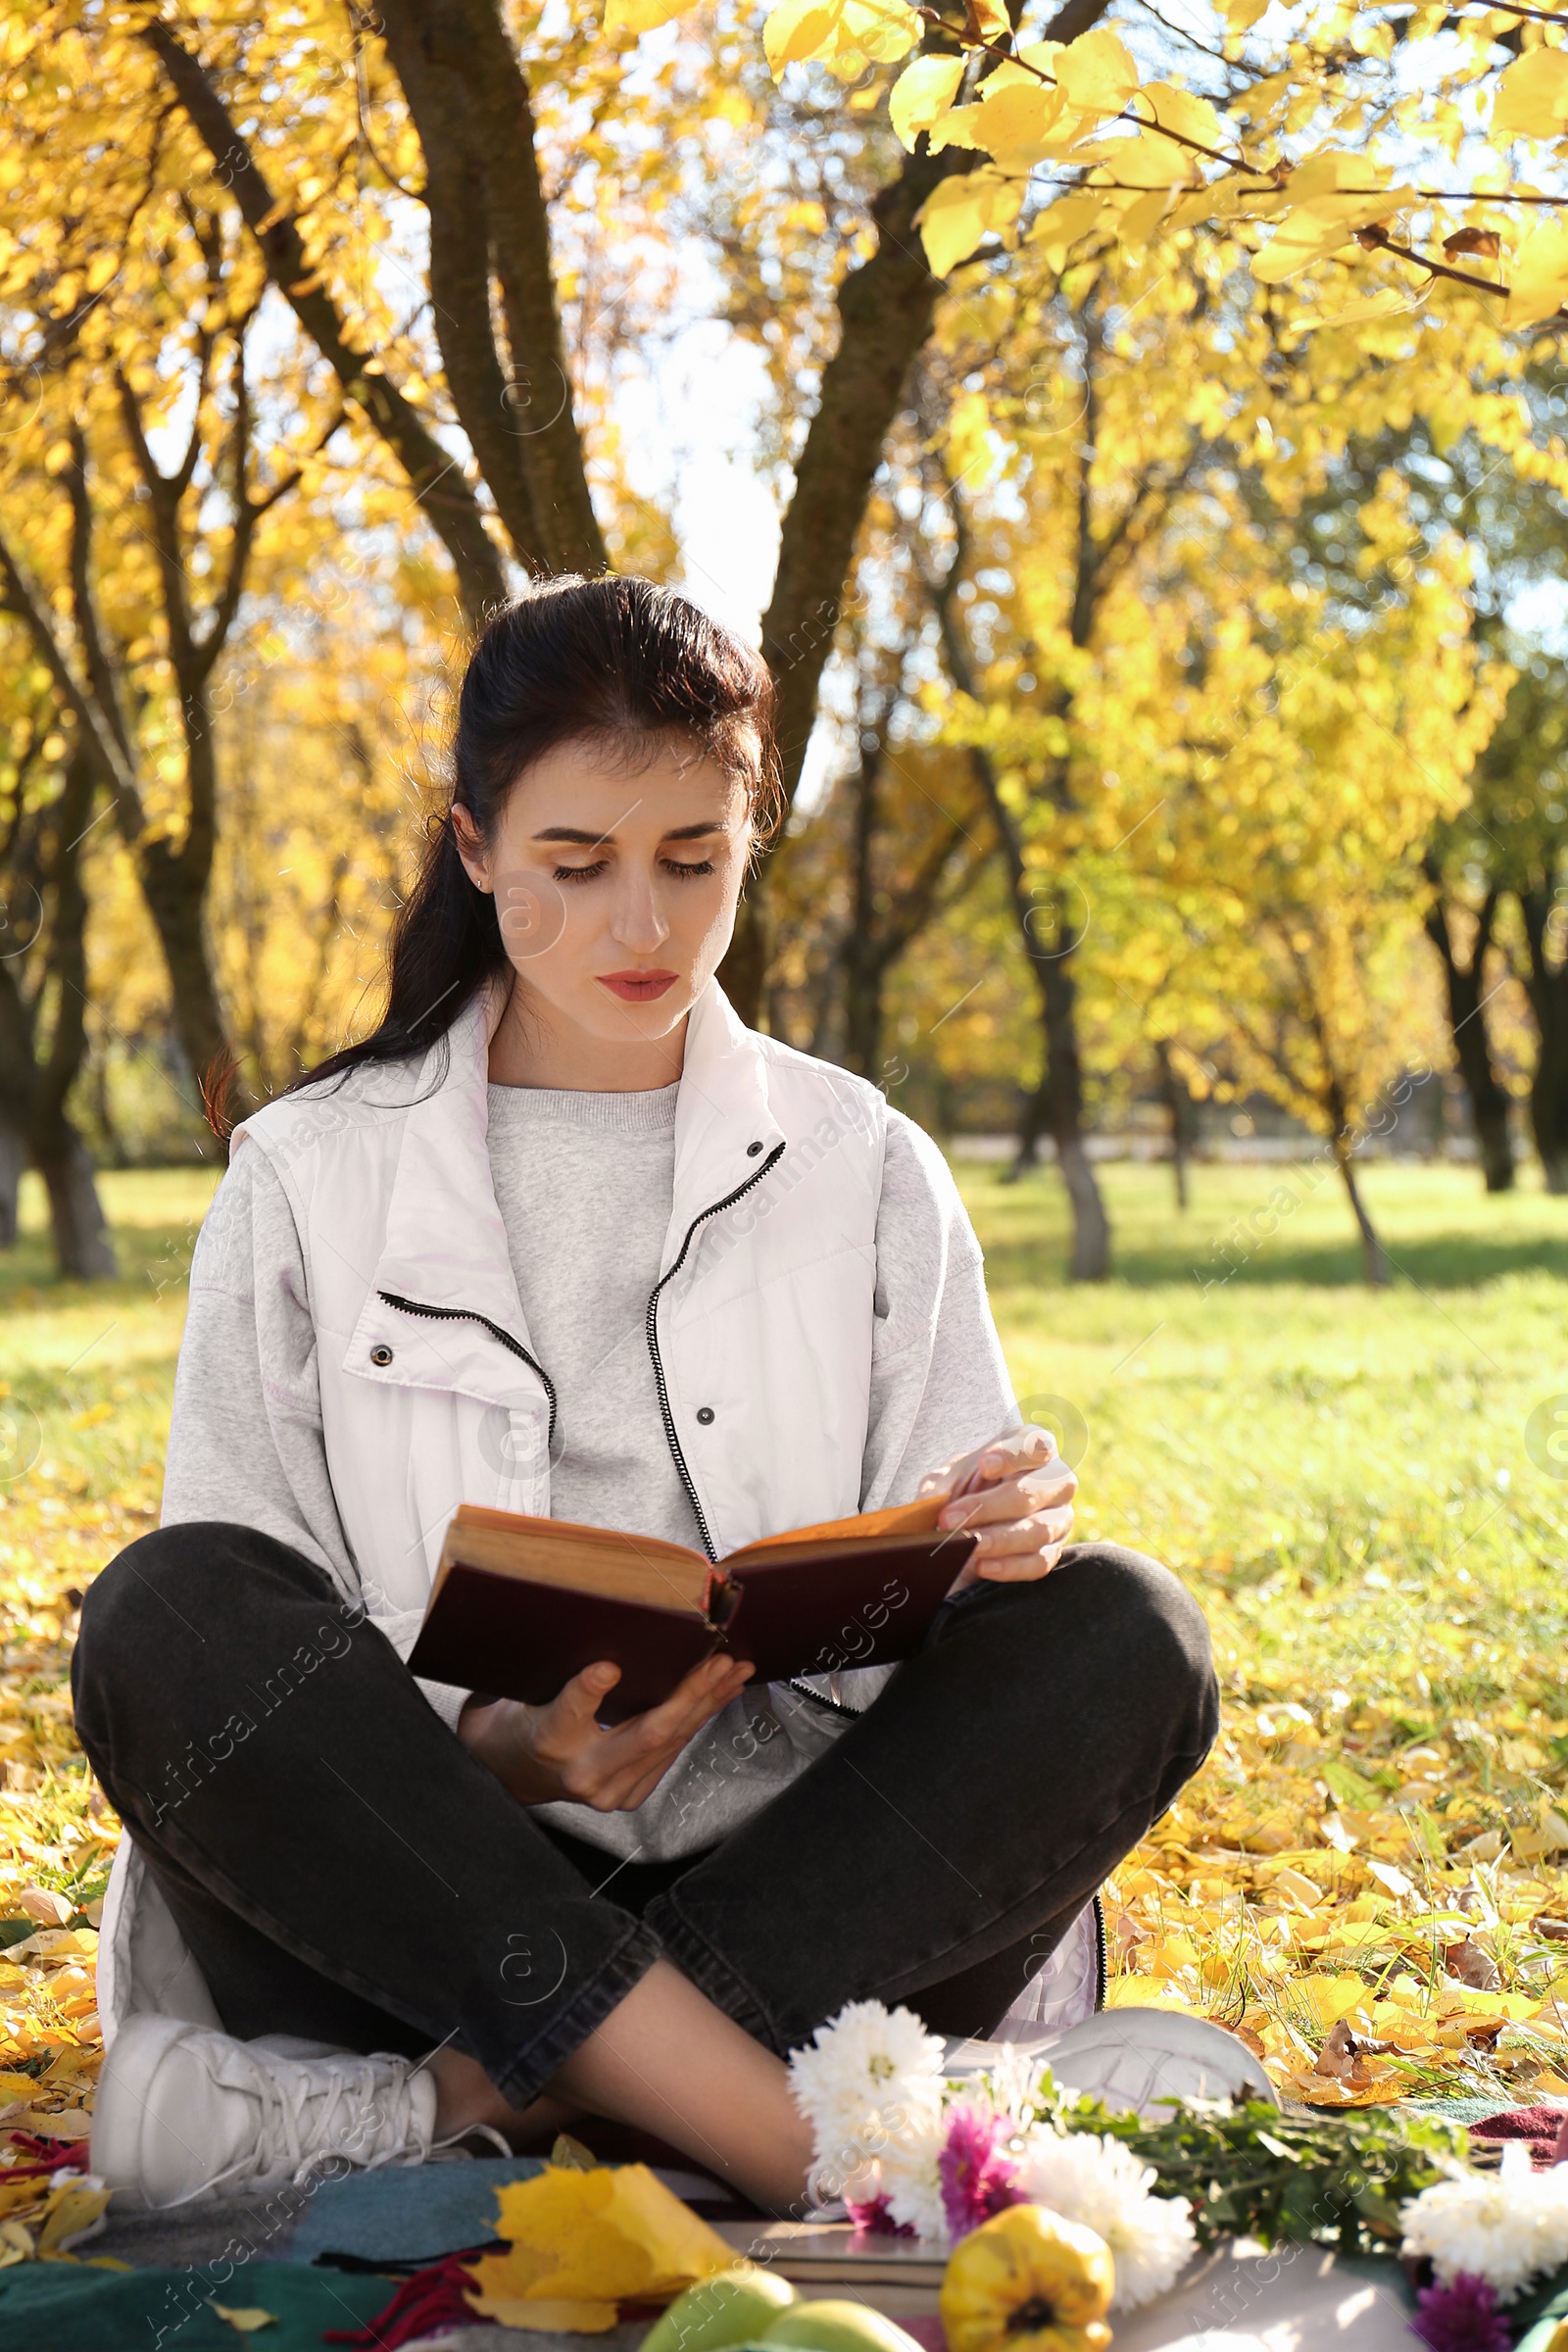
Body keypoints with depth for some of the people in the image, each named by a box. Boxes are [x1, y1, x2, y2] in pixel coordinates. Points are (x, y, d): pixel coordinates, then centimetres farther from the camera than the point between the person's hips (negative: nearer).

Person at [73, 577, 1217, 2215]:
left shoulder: (868, 1174, 13)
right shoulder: (309, 1180, 8)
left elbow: (938, 1595, 10)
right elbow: (220, 1653, 2)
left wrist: (1005, 1538, -16)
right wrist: (493, 1755, -18)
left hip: (789, 1883, 1)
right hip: (430, 1890, -1)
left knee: (1120, 1636, -23)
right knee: (164, 1608, -27)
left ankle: (471, 2102, -30)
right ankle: (814, 2155, -35)